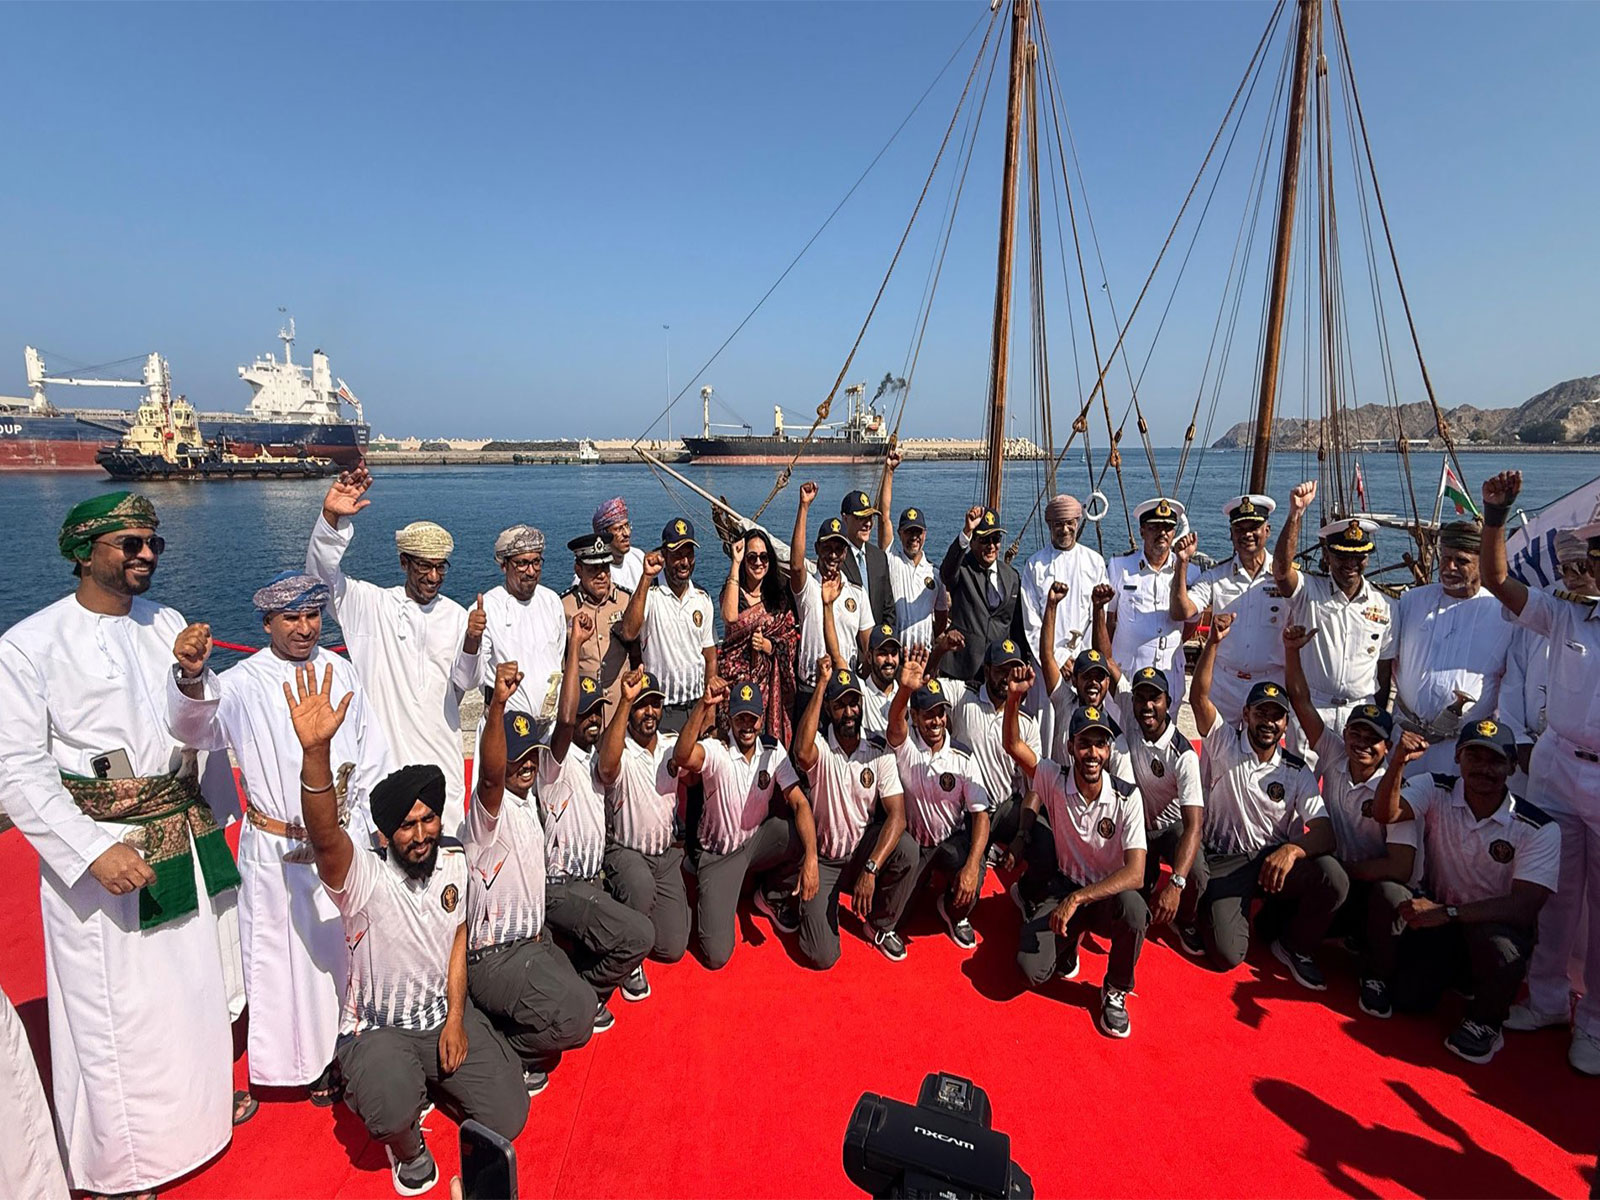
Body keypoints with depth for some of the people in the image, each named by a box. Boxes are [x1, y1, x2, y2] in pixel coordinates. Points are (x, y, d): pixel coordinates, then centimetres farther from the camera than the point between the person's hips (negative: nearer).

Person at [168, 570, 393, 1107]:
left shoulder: (341, 670, 1)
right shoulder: (246, 683, -11)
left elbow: (371, 752, 9)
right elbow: (197, 725, -32)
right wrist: (193, 679, -52)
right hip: (278, 852, -3)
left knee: (349, 947, 17)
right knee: (292, 958, 8)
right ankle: (312, 1061, 29)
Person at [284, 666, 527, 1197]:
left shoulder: (454, 860, -7)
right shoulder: (364, 878, -23)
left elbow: (457, 936, 3)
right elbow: (324, 835, -45)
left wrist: (456, 1019, -4)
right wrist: (316, 750, -62)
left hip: (445, 1013, 4)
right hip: (377, 1027, -4)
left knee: (507, 1118, -3)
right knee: (392, 1111, -35)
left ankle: (434, 1076, 26)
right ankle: (407, 1145, 4)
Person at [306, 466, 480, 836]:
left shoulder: (456, 615, 5)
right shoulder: (373, 605, 1)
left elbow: (464, 683, 1)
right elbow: (323, 571, -11)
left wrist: (471, 642, -21)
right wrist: (331, 517, -27)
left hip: (441, 755, 2)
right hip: (382, 752, -2)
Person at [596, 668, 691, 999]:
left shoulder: (671, 748, 0)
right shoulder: (620, 752, -18)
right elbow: (607, 766, -40)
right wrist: (625, 700, -47)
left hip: (667, 854, 5)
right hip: (624, 851, -4)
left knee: (673, 947, -1)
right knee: (641, 885, -39)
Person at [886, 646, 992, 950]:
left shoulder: (962, 757, -11)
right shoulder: (905, 745, -14)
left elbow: (981, 814, -14)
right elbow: (894, 720, -39)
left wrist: (972, 865, -29)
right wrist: (904, 689, -62)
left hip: (953, 839, 0)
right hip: (911, 839, 1)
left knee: (971, 882, -29)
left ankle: (954, 913, 10)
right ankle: (926, 877, 25)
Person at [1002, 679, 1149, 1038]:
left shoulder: (1128, 796, -17)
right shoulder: (1055, 780, -10)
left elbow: (1135, 873, -24)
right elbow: (1013, 745, -19)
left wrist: (1077, 899, -32)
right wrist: (1014, 698, -35)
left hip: (1109, 892, -1)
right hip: (1064, 886, 1)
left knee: (1134, 909, -38)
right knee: (1032, 971, -20)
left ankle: (1115, 992, -8)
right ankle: (1070, 937, 17)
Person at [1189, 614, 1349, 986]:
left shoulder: (1298, 771, 1)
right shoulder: (1224, 742, -3)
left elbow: (1324, 832, -10)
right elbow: (1198, 696, -20)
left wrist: (1293, 849, -33)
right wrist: (1213, 641, -33)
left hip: (1275, 857, 3)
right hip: (1223, 861, -2)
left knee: (1333, 878, -29)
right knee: (1228, 955, -19)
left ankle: (1295, 946, 2)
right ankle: (1211, 907, 19)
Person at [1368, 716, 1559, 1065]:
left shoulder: (1539, 828, -15)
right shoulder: (1435, 790, -10)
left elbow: (1523, 907, -24)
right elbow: (1385, 812, -29)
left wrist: (1447, 912, -35)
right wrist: (1399, 761, -45)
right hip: (1437, 914, 1)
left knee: (1498, 943, -36)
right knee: (1408, 997, -20)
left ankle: (1484, 1022, -5)